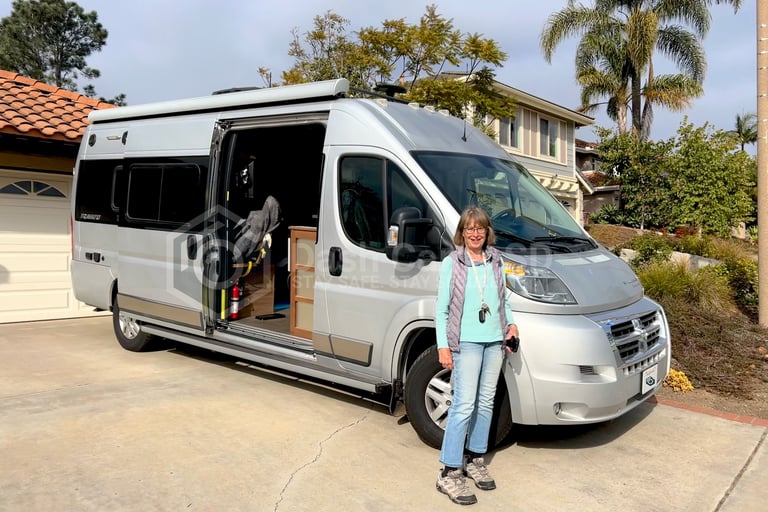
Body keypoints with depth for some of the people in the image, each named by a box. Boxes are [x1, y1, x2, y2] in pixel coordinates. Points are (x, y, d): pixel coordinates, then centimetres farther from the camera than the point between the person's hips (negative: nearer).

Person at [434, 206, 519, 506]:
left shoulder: (496, 261, 10)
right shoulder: (451, 263, -4)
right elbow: (442, 308, -5)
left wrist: (510, 324, 3)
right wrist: (443, 346, -11)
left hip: (495, 342, 5)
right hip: (466, 342, -5)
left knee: (486, 403, 12)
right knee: (464, 406, -9)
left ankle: (475, 459, 27)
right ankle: (450, 474, -1)